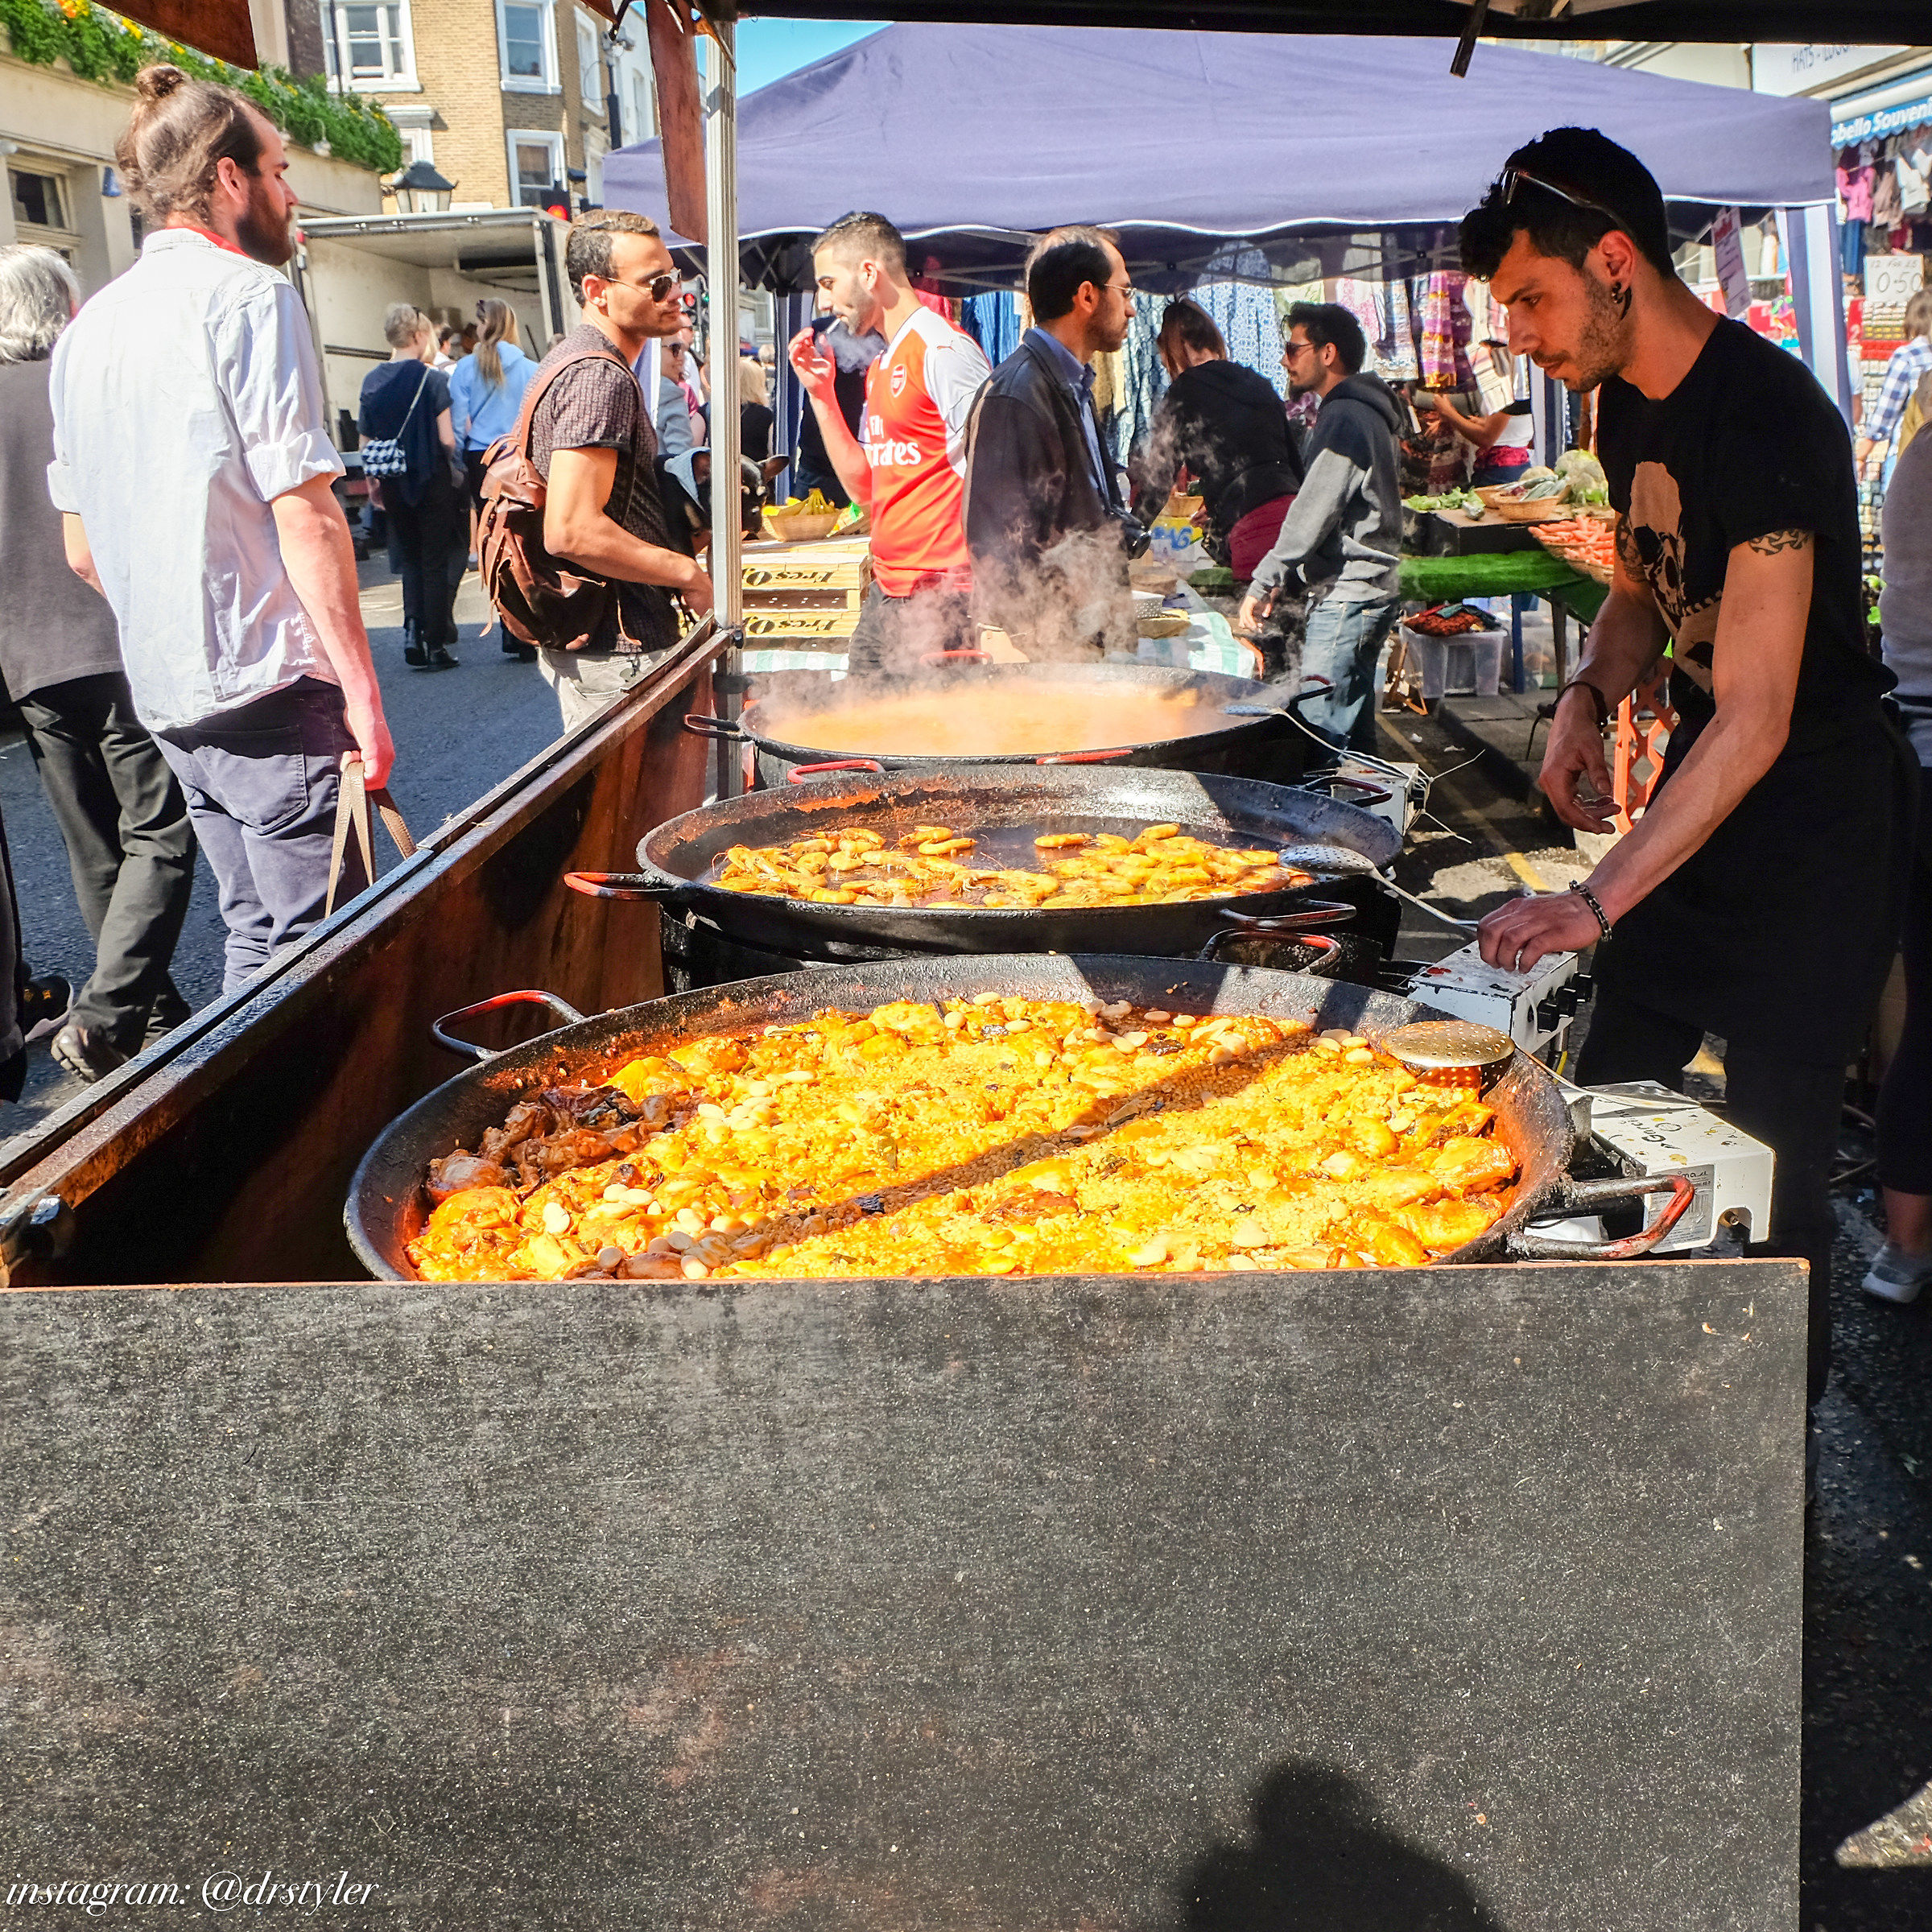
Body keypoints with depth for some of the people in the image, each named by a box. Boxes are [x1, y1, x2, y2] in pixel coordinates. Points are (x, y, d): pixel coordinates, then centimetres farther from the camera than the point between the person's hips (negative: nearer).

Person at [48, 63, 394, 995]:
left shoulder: (89, 327, 15)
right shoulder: (247, 294, -9)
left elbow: (83, 548, 18)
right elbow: (304, 513, -16)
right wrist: (360, 685, -14)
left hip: (167, 692, 8)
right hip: (270, 685, -8)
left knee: (255, 930, 17)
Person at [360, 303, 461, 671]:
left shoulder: (371, 382, 4)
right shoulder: (433, 379, -11)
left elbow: (366, 443, 7)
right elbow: (447, 439, -15)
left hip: (393, 485, 4)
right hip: (431, 482, -4)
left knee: (410, 561, 16)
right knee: (434, 562, 3)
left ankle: (412, 629, 0)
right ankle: (436, 645, 4)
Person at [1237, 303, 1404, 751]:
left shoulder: (1344, 418, -14)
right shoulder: (1363, 412, 19)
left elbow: (1313, 513, -20)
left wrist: (1262, 584, -16)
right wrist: (1279, 579, 17)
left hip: (1345, 597, -11)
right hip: (1364, 590, 11)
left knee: (1321, 727, -11)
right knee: (1354, 727, 14)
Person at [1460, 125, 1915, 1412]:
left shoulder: (1767, 416, -26)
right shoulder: (1625, 403, 2)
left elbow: (1756, 719, -31)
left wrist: (1600, 901, -35)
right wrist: (1593, 695, -2)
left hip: (1819, 813, -8)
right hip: (1701, 779, 9)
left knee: (1775, 1163, -6)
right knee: (1610, 1101, 12)